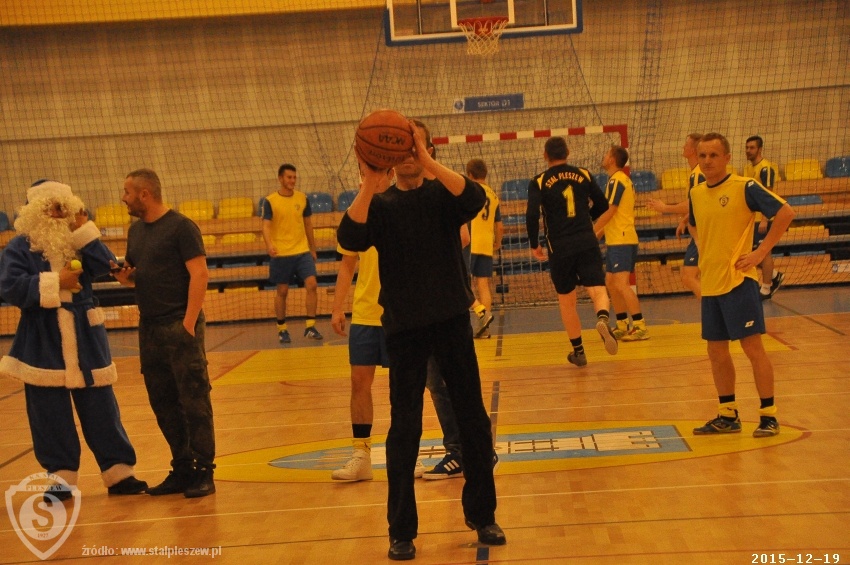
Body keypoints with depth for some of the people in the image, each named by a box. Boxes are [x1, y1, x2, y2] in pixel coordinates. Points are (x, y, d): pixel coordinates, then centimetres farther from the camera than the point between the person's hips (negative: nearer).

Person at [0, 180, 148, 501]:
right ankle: (61, 477, 16)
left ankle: (119, 473, 13)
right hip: (42, 344, -2)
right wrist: (54, 282, -17)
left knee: (101, 410, 5)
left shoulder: (76, 242, 8)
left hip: (86, 341, 2)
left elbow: (106, 266, -8)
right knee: (50, 415, 3)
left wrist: (85, 232, -11)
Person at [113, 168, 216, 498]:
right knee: (163, 403, 10)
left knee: (194, 400, -4)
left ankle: (203, 472, 3)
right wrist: (125, 277, -1)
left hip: (179, 326, -8)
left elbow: (199, 274, -13)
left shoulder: (181, 227, -8)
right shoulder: (136, 230, 15)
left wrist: (188, 322, -18)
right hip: (149, 328, 8)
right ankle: (182, 469, 20)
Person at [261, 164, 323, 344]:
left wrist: (313, 249, 17)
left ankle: (310, 327, -3)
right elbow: (266, 226, -14)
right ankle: (282, 329, 19)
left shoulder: (302, 198, 5)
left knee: (312, 285, -10)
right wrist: (269, 245, -33)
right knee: (282, 292, 5)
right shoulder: (270, 201, -6)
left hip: (303, 251, 3)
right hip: (281, 254, -3)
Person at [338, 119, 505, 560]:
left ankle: (482, 515, 23)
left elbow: (474, 199, -19)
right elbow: (350, 239, -16)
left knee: (473, 419, 8)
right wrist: (369, 185, -28)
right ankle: (401, 530, 11)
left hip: (451, 320, 1)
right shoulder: (379, 204, 4)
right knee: (404, 428, 2)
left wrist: (428, 163, -29)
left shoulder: (442, 194, 4)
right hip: (404, 326, -1)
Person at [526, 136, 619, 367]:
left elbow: (532, 215, -12)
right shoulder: (583, 175, 8)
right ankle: (602, 318, -39)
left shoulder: (539, 182, 0)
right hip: (587, 242, 1)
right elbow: (602, 205, 13)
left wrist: (534, 245, 0)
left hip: (559, 247, -1)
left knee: (567, 300, 13)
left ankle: (578, 351, 20)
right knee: (597, 289, -5)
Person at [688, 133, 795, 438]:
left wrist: (761, 251, -15)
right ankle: (728, 416, 22)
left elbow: (785, 212, -13)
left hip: (738, 279, -7)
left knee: (752, 347, -4)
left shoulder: (744, 187, -9)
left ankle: (768, 416, 5)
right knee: (717, 351, 10)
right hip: (709, 283, 7)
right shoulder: (696, 193, 9)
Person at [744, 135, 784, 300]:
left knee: (763, 252, 1)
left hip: (761, 219, -8)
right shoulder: (747, 167, 11)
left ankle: (766, 289, 11)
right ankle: (775, 276, 29)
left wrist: (764, 220, -23)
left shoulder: (765, 168, -14)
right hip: (749, 218, 8)